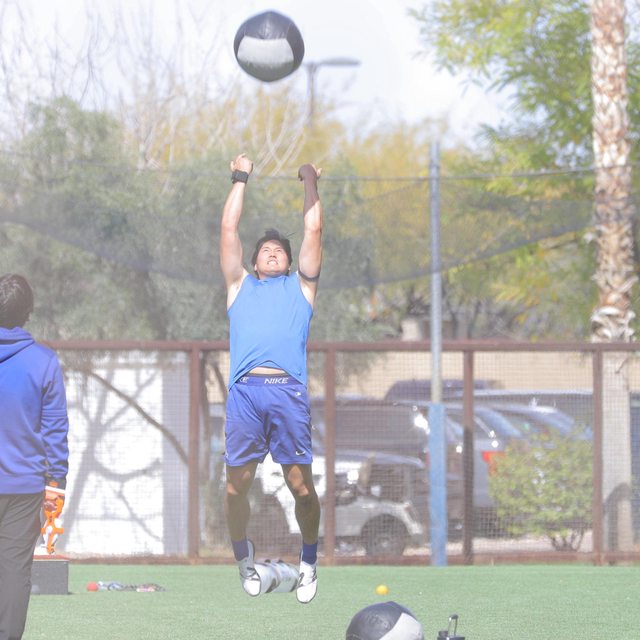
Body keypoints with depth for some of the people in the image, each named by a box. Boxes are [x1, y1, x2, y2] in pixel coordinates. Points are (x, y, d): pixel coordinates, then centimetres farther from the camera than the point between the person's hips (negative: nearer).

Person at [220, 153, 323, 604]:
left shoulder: (300, 286, 25)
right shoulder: (240, 286, 26)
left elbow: (313, 229, 25)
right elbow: (229, 228, 27)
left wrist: (311, 181, 35)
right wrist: (241, 180, 34)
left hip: (288, 393, -1)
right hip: (244, 392, 1)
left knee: (302, 486, -4)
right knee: (237, 484, -1)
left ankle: (309, 561, 13)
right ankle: (244, 559, 17)